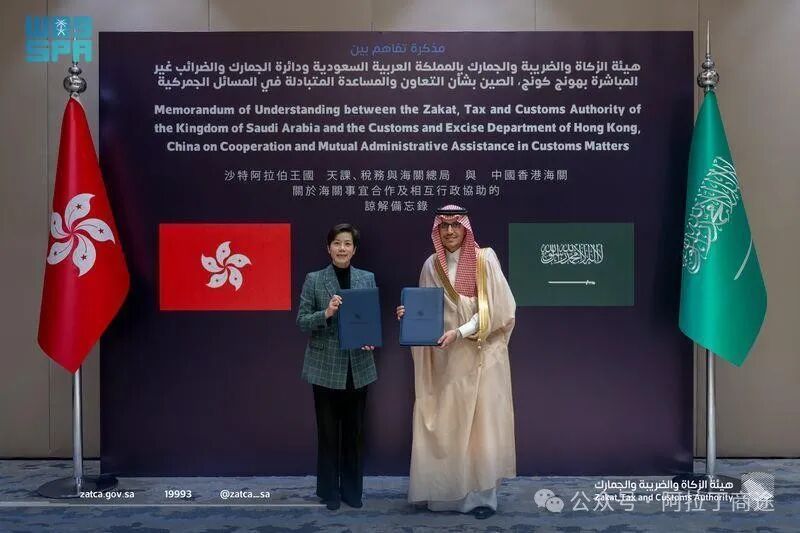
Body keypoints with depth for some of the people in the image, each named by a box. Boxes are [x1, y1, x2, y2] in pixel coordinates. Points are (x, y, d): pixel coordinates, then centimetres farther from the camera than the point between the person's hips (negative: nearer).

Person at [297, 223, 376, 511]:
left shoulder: (367, 278, 5)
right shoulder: (314, 279, -2)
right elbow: (301, 320, -3)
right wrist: (326, 313, -21)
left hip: (358, 366, 2)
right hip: (326, 366, -2)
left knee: (354, 430, 10)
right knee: (328, 431, 7)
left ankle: (352, 490, 24)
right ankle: (329, 491, 21)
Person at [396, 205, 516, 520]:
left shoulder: (484, 259, -6)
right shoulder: (432, 265, 6)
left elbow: (494, 309, -12)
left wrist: (460, 332, -20)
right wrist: (411, 314, -8)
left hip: (480, 356, -4)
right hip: (445, 357, 4)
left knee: (479, 422, -1)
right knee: (444, 424, 5)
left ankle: (481, 494, 9)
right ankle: (448, 490, 18)